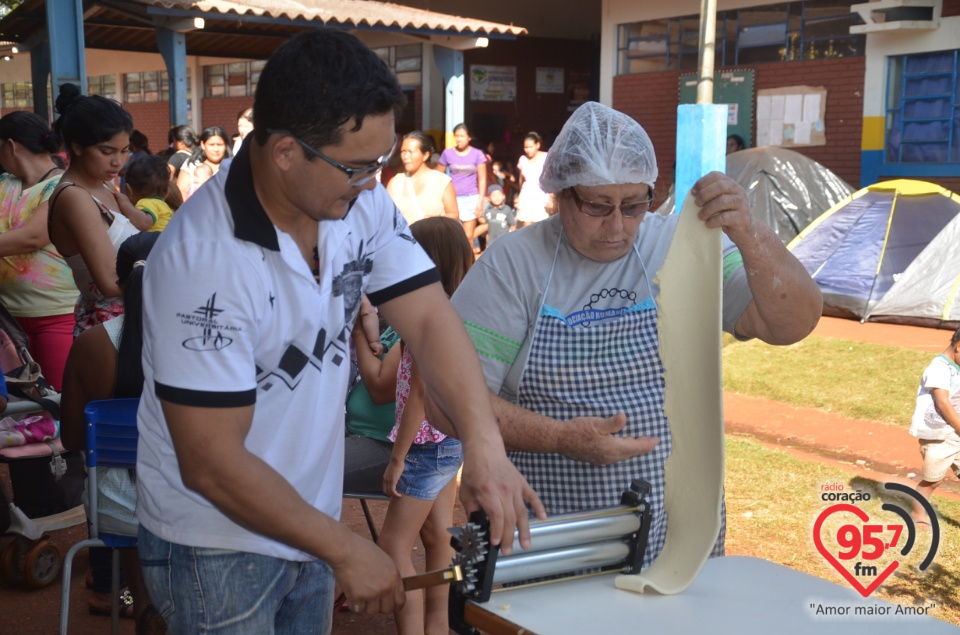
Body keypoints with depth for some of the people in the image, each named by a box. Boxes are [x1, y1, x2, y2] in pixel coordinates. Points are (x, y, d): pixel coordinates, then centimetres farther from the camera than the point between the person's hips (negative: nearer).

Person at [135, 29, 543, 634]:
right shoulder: (203, 257, -28)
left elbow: (429, 318, -10)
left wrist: (485, 446, -26)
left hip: (309, 520, 6)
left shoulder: (361, 201, -8)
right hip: (218, 547, -6)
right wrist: (346, 550, -19)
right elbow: (211, 464, -26)